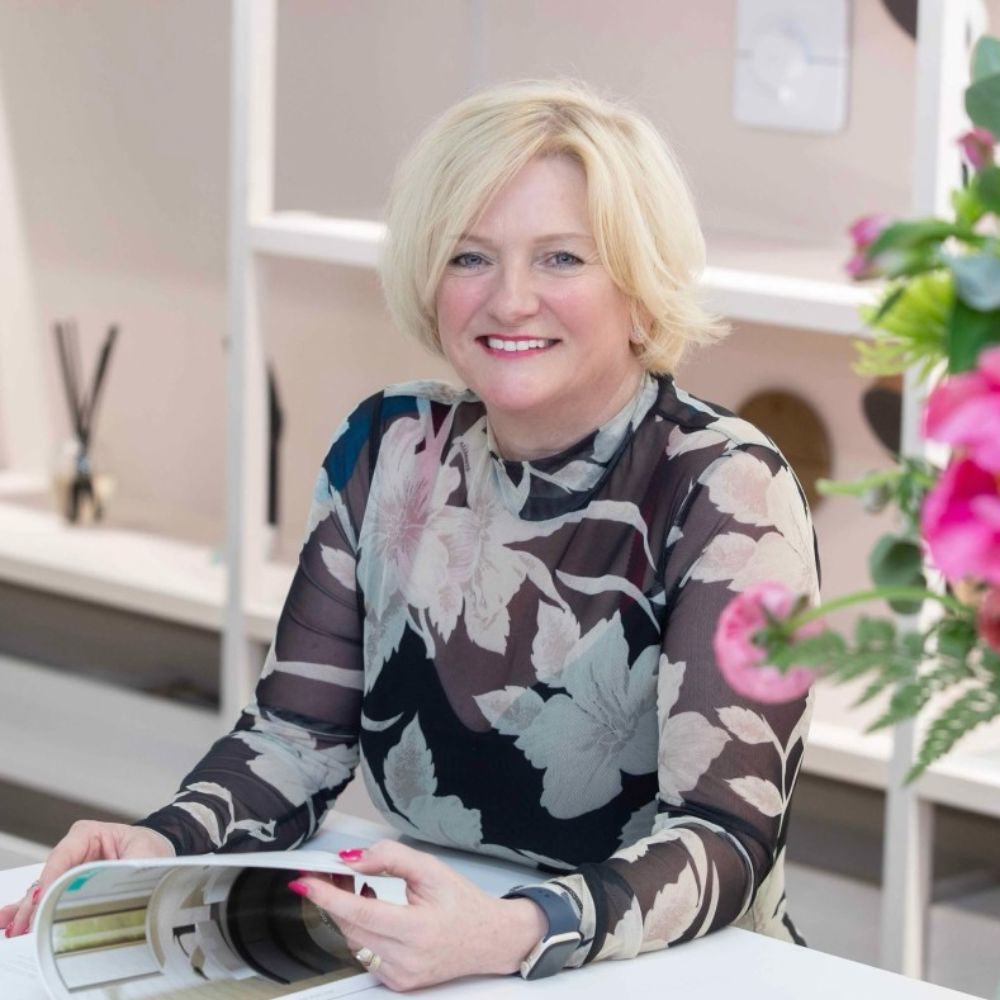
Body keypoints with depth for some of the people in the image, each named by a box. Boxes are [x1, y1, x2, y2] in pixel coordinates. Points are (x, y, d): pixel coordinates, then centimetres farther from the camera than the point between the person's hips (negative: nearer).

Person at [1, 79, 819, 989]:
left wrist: (513, 935, -34)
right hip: (407, 967, 4)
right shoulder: (388, 451, 3)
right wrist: (168, 845, -14)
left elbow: (726, 833, -18)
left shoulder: (725, 493, -11)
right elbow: (300, 734, 6)